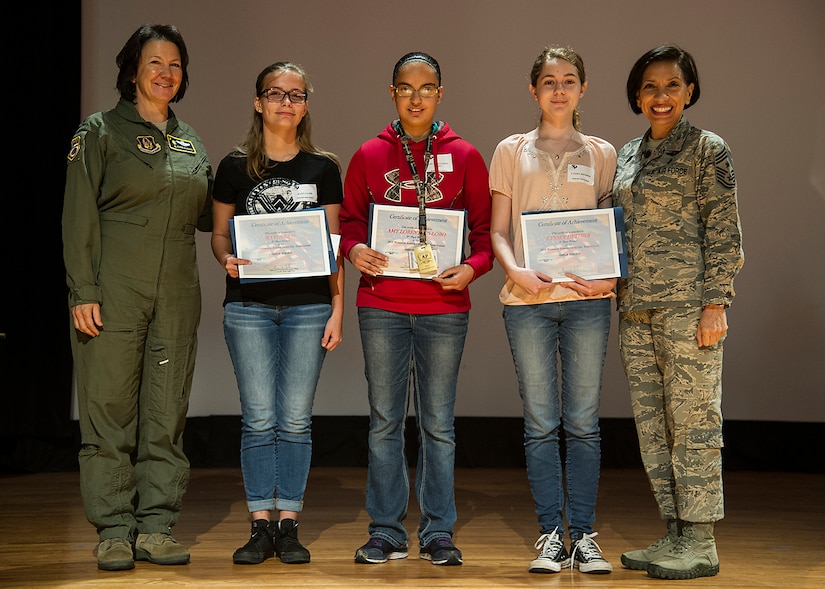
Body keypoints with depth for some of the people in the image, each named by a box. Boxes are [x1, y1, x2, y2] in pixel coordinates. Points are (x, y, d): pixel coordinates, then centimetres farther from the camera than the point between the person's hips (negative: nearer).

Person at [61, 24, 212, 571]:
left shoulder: (191, 141, 16)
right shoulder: (101, 131, 1)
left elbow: (204, 214, 22)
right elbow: (79, 218, -4)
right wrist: (83, 291, -12)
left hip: (177, 295, 5)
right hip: (114, 291, -4)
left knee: (167, 412, 4)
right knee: (109, 408, -2)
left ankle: (156, 527, 11)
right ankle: (114, 531, 5)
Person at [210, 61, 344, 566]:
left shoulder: (323, 168, 7)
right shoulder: (235, 167, 6)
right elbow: (219, 233, 10)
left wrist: (337, 311, 1)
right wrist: (227, 258, -13)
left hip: (308, 307, 0)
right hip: (249, 306, 0)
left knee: (296, 418, 1)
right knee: (259, 417, -1)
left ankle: (289, 524, 9)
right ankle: (260, 525, 6)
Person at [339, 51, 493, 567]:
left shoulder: (464, 156, 5)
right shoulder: (370, 155, 7)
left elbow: (486, 227, 7)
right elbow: (349, 219, 12)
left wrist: (474, 266, -11)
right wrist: (354, 249, -9)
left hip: (444, 307, -1)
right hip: (381, 307, 1)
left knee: (438, 424, 4)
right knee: (385, 422, 5)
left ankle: (439, 533, 12)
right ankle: (387, 532, 13)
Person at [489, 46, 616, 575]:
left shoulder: (602, 154, 13)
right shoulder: (512, 151, 11)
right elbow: (498, 231, 8)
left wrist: (611, 276, -8)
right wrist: (516, 271, -11)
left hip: (587, 298, 0)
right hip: (528, 297, 0)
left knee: (583, 421, 2)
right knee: (540, 422, 1)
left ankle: (584, 534, 8)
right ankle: (551, 535, 7)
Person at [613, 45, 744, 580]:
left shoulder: (707, 149, -2)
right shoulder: (627, 155, 16)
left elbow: (724, 232, -7)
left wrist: (715, 303, -14)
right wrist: (616, 295, 14)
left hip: (688, 304, -7)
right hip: (636, 309, 7)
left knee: (693, 420, -5)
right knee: (652, 425, 8)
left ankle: (700, 545, 0)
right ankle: (675, 533, 16)